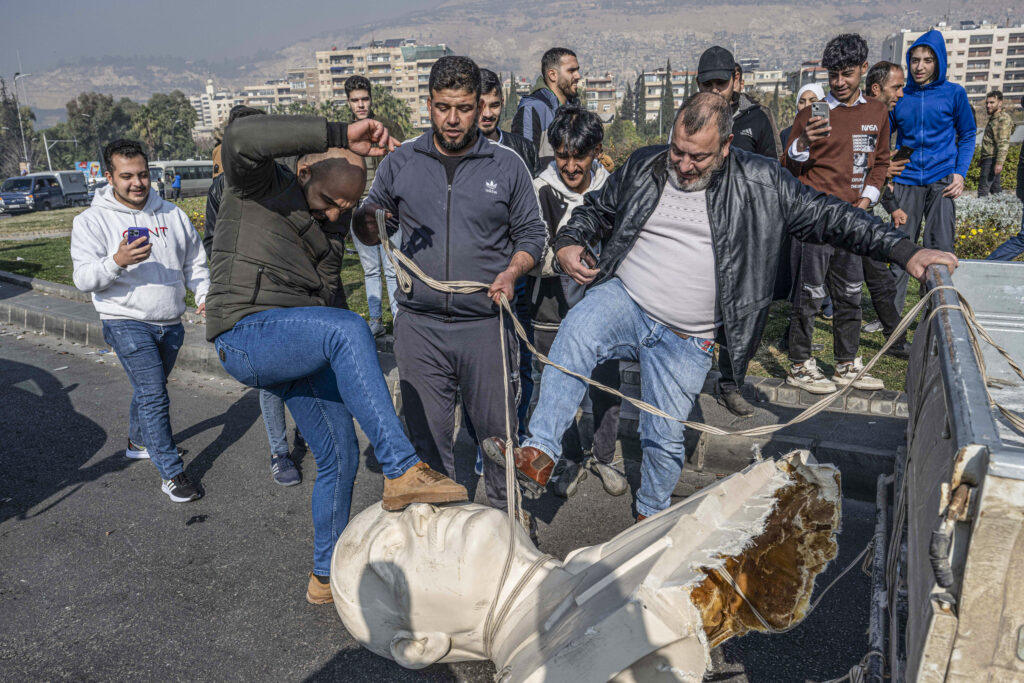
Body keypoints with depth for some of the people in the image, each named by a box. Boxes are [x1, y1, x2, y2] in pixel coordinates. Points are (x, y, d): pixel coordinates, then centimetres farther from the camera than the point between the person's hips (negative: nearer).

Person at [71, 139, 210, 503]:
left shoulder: (172, 214, 7)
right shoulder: (92, 220, -5)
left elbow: (195, 263, 14)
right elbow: (84, 278, -12)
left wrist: (204, 294, -3)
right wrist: (117, 262, -31)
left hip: (170, 323, 5)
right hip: (127, 323, -5)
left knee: (149, 388, 21)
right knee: (154, 394, -12)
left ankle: (139, 441, 44)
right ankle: (171, 473, -5)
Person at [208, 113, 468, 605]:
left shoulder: (322, 229, 22)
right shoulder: (261, 185, -1)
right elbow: (241, 137, -26)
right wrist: (340, 135, -28)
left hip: (298, 349, 9)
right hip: (247, 334, -8)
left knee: (341, 457, 8)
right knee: (347, 328, -36)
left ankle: (326, 575, 27)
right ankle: (402, 471, -38)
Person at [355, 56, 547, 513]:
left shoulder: (507, 166, 4)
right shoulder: (399, 164, 6)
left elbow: (531, 232, 9)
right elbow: (369, 232, 11)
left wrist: (512, 273, -11)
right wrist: (367, 221, -13)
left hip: (486, 325, -1)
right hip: (419, 326, 1)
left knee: (498, 430, 9)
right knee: (427, 436, 9)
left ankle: (506, 513, 31)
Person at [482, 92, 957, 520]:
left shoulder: (760, 182, -3)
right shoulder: (643, 167, 3)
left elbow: (828, 217, 0)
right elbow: (597, 210, 17)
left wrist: (904, 251, -6)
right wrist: (569, 242, -4)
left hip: (686, 341, 0)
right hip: (621, 300, 1)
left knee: (665, 439, 5)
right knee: (575, 334, -33)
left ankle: (651, 515, 34)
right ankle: (540, 454, -32)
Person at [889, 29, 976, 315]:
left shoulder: (954, 93, 5)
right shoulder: (900, 96, 8)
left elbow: (967, 137, 10)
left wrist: (960, 173, -4)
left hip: (942, 183, -1)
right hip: (906, 183, 1)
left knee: (939, 250, -2)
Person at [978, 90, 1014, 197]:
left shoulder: (1003, 118, -10)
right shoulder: (993, 118, 20)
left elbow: (1003, 143, -19)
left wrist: (999, 162, -26)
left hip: (992, 159, -10)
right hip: (988, 158, 10)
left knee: (983, 189, -14)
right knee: (995, 188, 14)